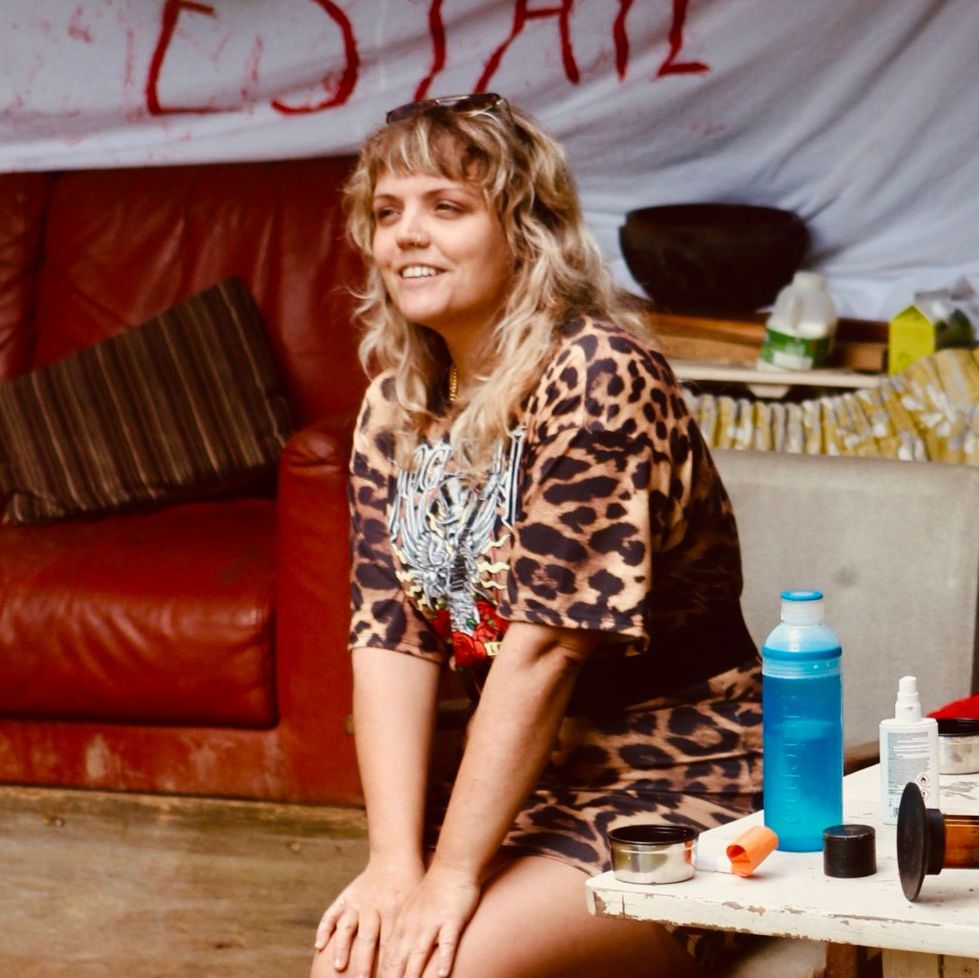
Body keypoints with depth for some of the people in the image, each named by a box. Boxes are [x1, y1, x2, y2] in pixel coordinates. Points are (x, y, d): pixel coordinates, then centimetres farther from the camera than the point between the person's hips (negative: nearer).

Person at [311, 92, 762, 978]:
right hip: (529, 782, 6)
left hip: (674, 786, -6)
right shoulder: (397, 405, 5)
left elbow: (543, 646, -21)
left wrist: (451, 878, -22)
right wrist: (395, 862, -14)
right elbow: (391, 638, -2)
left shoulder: (598, 375, -18)